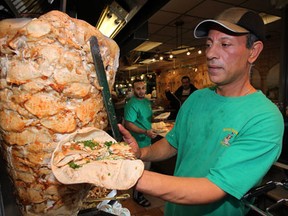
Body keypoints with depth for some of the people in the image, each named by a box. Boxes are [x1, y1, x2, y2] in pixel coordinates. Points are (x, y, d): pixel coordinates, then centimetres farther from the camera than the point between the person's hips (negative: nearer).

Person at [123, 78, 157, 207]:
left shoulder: (147, 101, 6)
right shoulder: (131, 104, -21)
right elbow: (128, 124, -27)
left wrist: (151, 130, 8)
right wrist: (145, 132, -35)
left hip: (147, 140, 9)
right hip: (139, 142, -8)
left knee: (146, 167, 25)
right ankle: (137, 195, 28)